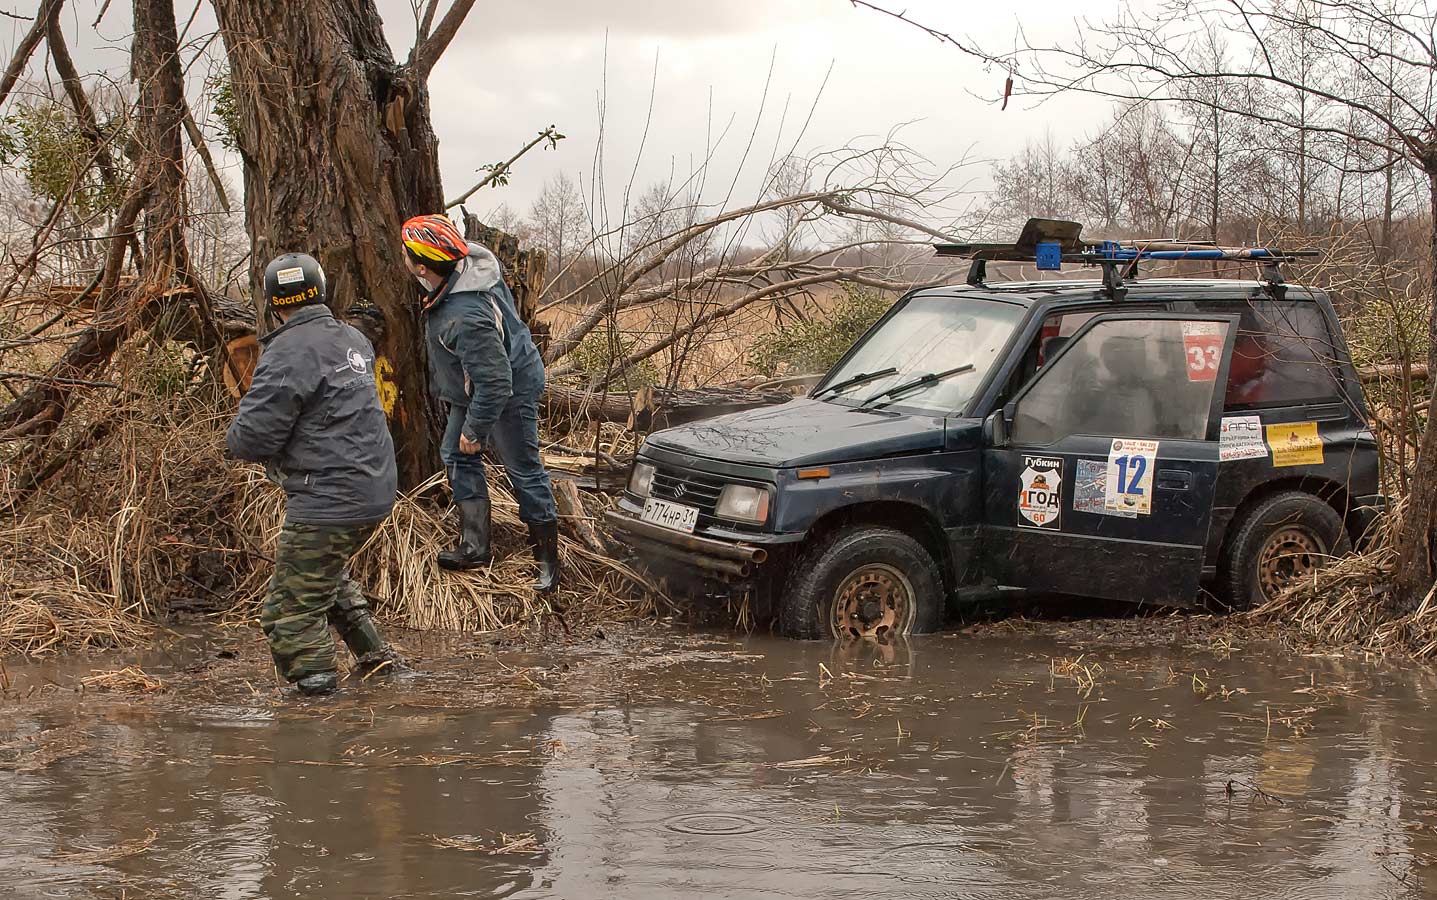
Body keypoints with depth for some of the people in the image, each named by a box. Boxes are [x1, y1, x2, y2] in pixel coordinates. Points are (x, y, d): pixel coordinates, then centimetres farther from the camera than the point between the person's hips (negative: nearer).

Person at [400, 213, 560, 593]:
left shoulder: (464, 318, -39)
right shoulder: (470, 257, -15)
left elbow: (496, 382, -34)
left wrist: (475, 431, -21)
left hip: (510, 391, -10)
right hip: (475, 388, 10)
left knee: (524, 471, 1)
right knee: (457, 456, 13)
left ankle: (548, 559, 14)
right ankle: (475, 547, 20)